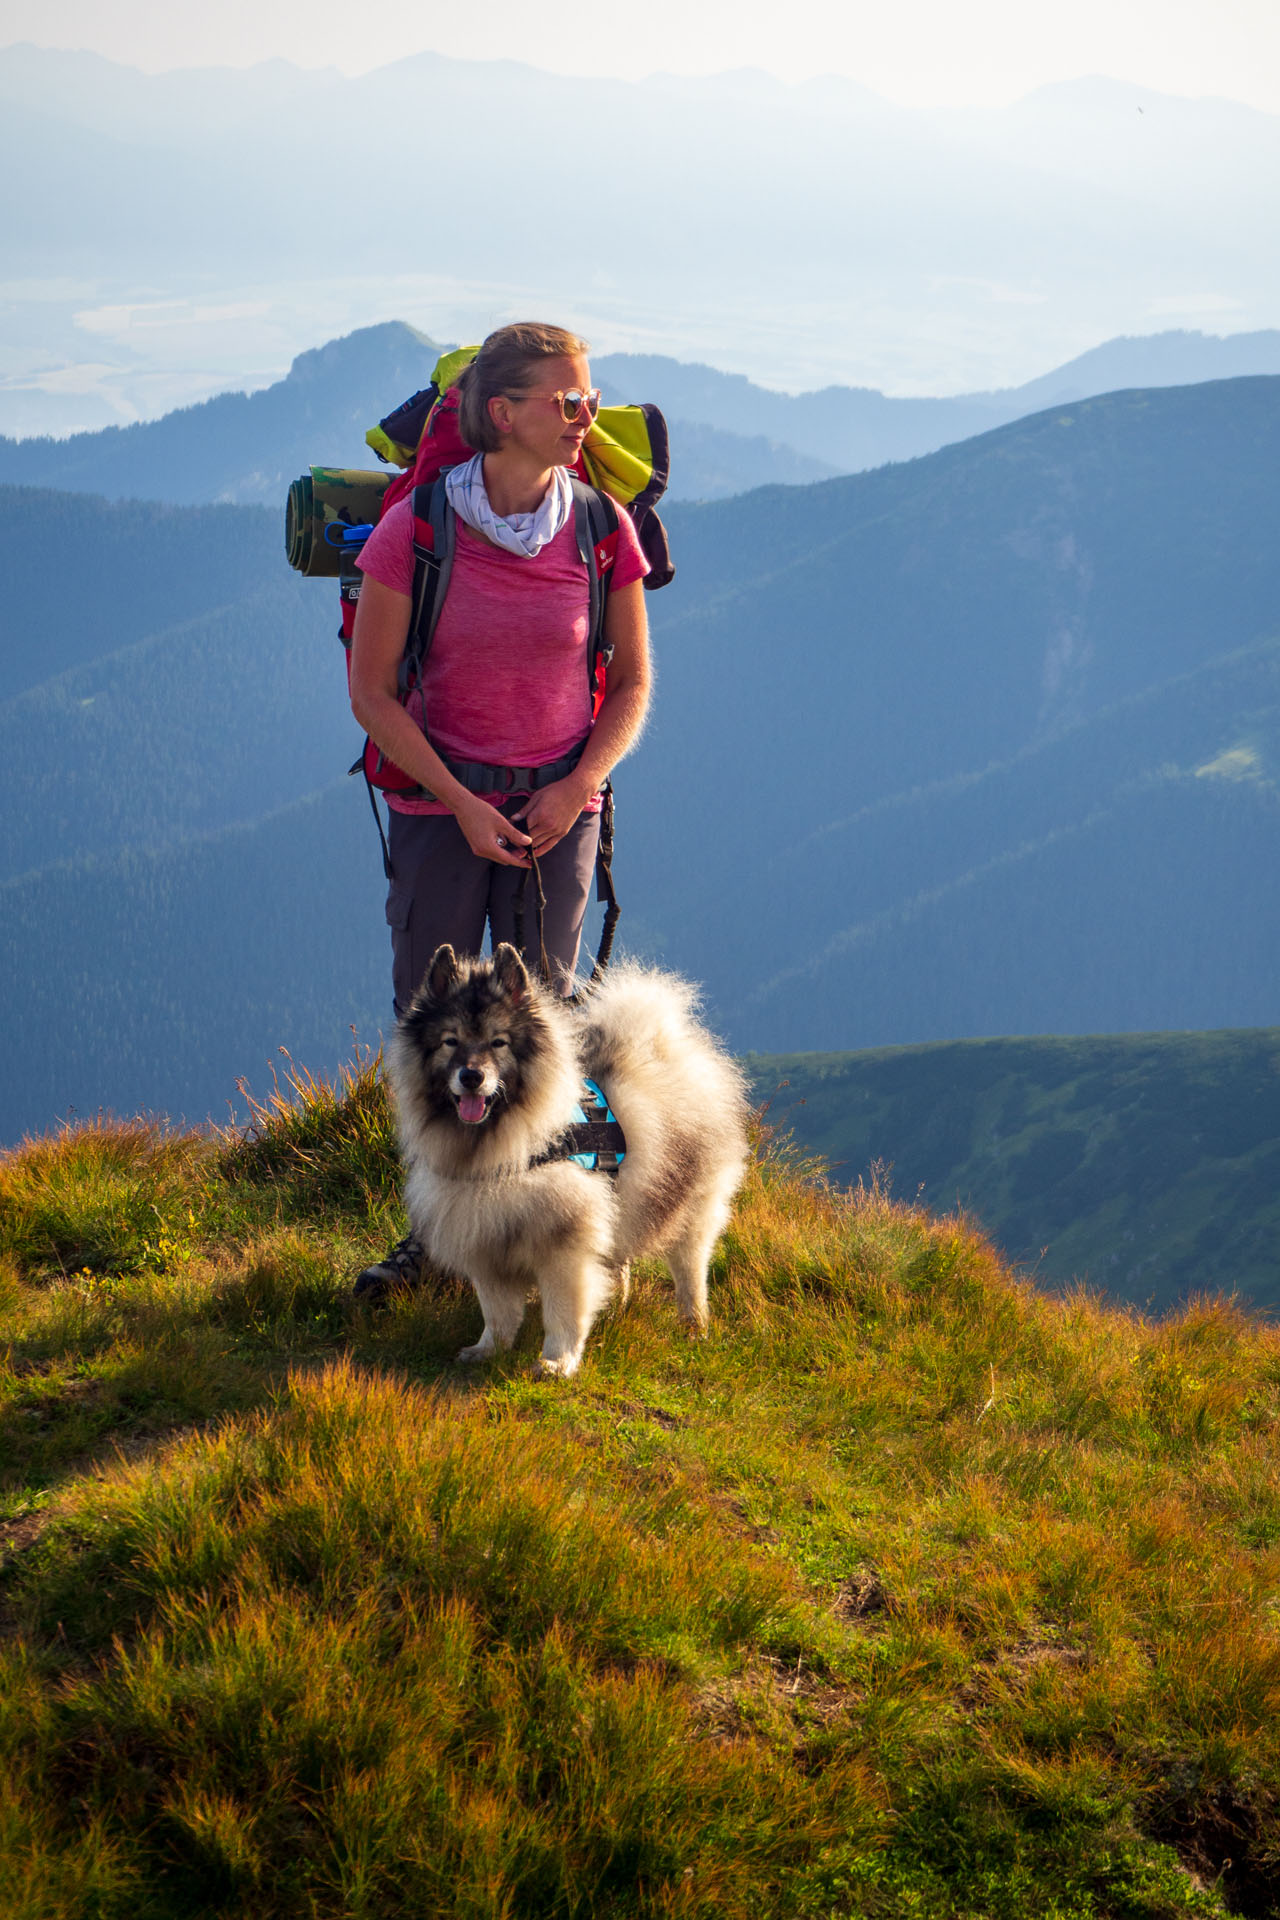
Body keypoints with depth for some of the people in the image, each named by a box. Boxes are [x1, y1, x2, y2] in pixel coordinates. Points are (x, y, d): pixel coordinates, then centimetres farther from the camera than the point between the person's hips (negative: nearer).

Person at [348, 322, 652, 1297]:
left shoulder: (602, 529, -7)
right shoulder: (417, 529, -13)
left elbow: (632, 683, 4)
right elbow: (371, 691, -7)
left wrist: (577, 787, -10)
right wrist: (462, 804, -12)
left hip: (557, 806, 1)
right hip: (439, 804, -1)